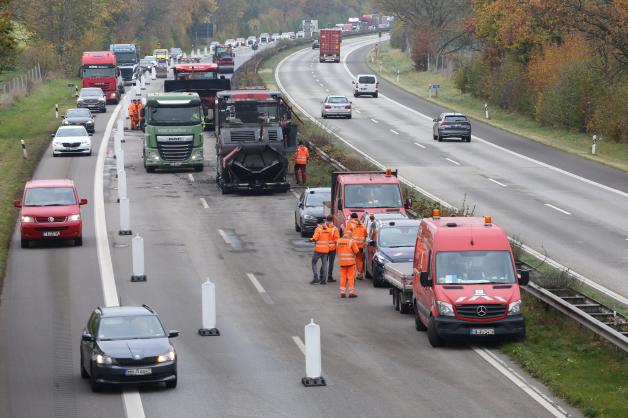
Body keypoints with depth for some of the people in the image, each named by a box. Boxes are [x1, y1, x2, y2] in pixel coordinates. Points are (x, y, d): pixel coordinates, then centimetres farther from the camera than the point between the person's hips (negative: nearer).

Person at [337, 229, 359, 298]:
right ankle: (351, 292, 1)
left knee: (343, 276, 9)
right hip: (350, 261, -4)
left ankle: (342, 292, 8)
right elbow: (356, 251, -8)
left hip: (342, 261, 4)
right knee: (351, 277, 2)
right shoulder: (351, 241, -11)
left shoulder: (339, 241, 4)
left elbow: (337, 250, 12)